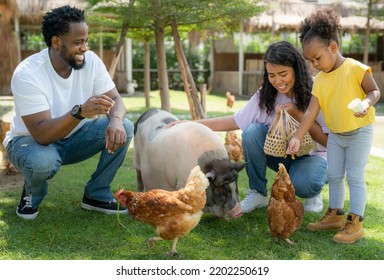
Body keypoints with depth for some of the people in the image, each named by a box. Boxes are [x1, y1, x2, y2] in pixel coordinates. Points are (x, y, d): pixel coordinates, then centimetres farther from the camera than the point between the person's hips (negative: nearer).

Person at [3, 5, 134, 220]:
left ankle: (96, 195, -2)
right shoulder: (27, 74, -29)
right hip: (31, 140, -4)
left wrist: (116, 120, -39)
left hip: (73, 137, 5)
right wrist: (80, 111, -53)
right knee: (42, 161, -40)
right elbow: (42, 134, -35)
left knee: (125, 128, -19)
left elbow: (116, 100, -14)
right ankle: (32, 194, -1)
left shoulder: (91, 61, -14)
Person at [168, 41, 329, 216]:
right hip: (282, 154, 4)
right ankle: (258, 194, -10)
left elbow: (328, 140, -15)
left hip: (314, 155, -3)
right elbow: (235, 121, -9)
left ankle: (313, 194, 1)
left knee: (303, 183, -38)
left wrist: (297, 114, -27)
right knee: (252, 131, -26)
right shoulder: (265, 95, -9)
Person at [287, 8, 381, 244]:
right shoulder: (319, 80, -2)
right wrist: (297, 137, -15)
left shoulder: (356, 68, -17)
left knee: (355, 177, -4)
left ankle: (355, 223, 3)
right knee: (334, 176, 13)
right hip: (335, 135, 6)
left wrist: (367, 103, -34)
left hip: (359, 133, -6)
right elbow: (311, 112, -7)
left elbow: (375, 91, -11)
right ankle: (335, 215, 28)